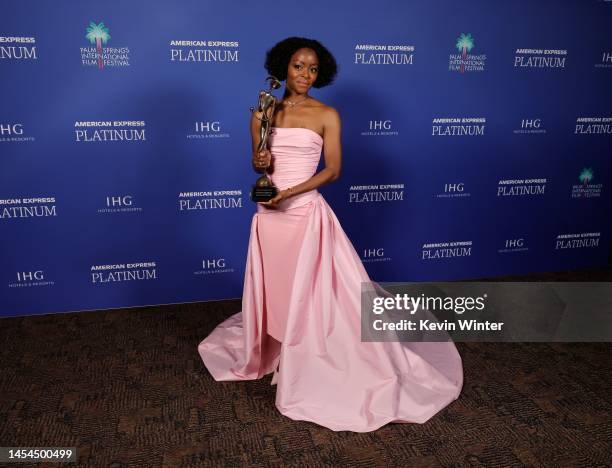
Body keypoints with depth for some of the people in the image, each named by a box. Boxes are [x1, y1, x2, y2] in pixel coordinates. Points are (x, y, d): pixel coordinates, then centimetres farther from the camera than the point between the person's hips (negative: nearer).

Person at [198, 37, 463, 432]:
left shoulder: (327, 115, -2)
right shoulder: (264, 113, 7)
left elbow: (333, 170, -7)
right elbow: (259, 165, 14)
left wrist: (290, 192, -17)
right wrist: (259, 162, -9)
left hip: (307, 213, -4)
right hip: (269, 215, 4)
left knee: (311, 292, -1)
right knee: (273, 288, 15)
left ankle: (313, 367, 17)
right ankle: (270, 353, 38)